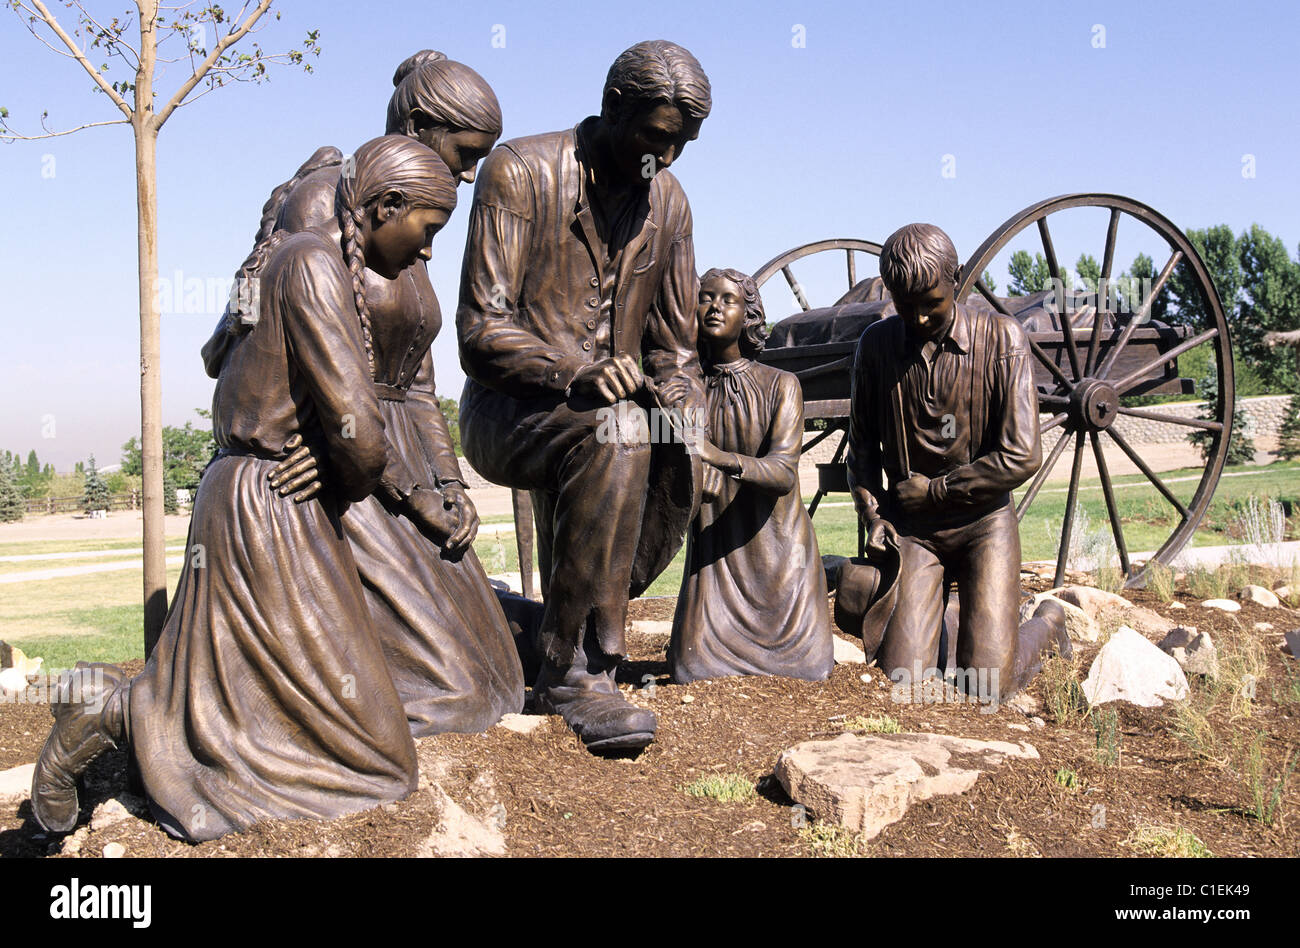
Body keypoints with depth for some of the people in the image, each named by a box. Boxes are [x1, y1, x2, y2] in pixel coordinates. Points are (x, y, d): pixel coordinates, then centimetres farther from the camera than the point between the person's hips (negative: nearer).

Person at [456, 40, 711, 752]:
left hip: (612, 412, 6)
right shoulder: (519, 173, -10)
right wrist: (575, 373, -35)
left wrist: (681, 399, -11)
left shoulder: (668, 203, 8)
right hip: (506, 414, -6)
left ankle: (569, 650, -10)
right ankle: (575, 672, -29)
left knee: (679, 455, -26)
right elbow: (482, 332, -18)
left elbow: (674, 345, 13)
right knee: (617, 429, -36)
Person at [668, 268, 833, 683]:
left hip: (777, 544, -1)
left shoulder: (780, 385, -6)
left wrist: (724, 458, -38)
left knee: (808, 667, -7)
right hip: (716, 549, 1)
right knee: (693, 670, -12)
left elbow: (784, 473, -19)